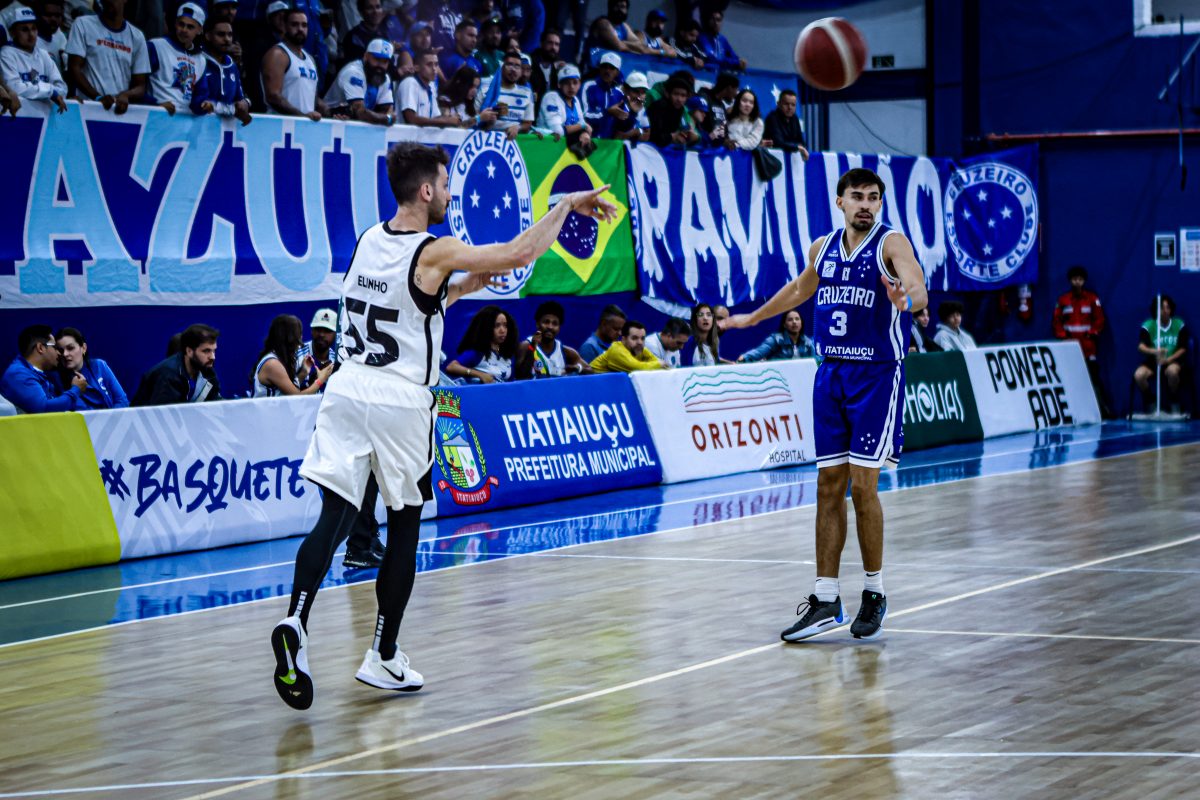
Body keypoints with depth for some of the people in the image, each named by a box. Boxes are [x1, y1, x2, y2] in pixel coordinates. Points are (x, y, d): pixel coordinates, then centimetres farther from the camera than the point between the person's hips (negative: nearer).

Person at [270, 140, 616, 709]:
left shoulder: (369, 240, 11)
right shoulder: (435, 253, -9)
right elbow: (520, 254, -10)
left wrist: (460, 288, 23)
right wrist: (566, 204, 1)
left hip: (347, 391, 5)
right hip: (400, 403, -5)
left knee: (334, 518, -4)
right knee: (404, 526, 10)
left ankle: (295, 621, -28)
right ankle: (384, 657, 14)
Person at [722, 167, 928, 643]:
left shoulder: (892, 243, -7)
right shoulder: (822, 248, 10)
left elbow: (918, 292, -24)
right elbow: (800, 289, 30)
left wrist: (905, 298, -47)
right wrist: (753, 318, 40)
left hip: (877, 375, -5)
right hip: (830, 373, 5)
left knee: (862, 486, -7)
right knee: (829, 487, 5)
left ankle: (874, 594, 8)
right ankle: (826, 599, 8)